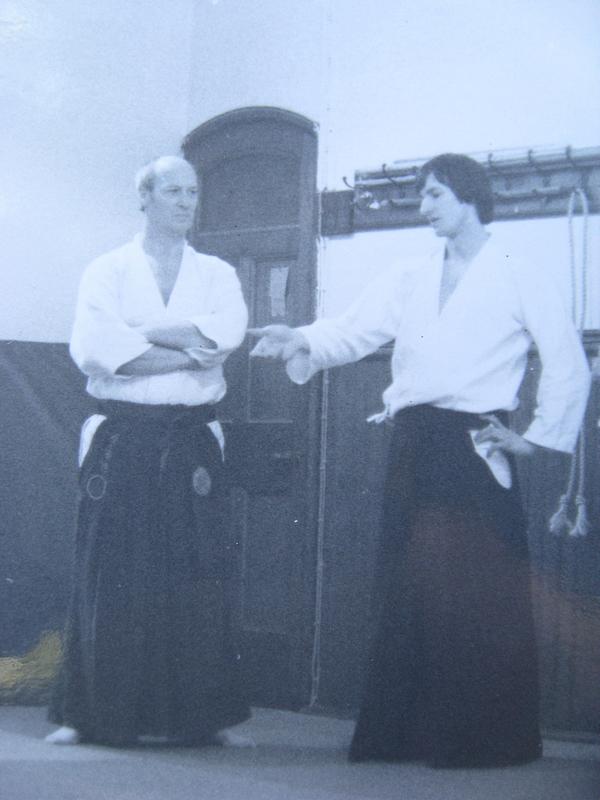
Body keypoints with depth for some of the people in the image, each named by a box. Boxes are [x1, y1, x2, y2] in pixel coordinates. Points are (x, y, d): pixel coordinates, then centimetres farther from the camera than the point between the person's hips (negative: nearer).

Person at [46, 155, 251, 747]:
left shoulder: (217, 275, 13)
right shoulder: (107, 272, 7)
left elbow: (227, 331, -10)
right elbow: (93, 349, -11)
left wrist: (136, 336, -12)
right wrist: (186, 352, -11)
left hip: (193, 443, 2)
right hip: (121, 439, -1)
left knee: (198, 578, 1)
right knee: (109, 576, -1)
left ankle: (206, 715, 11)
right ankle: (91, 714, 11)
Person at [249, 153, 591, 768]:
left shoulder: (520, 280, 3)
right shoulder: (408, 283, 15)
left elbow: (569, 368, 3)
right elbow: (353, 333, 2)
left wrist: (536, 438, 0)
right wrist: (301, 341, -16)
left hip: (474, 453, -4)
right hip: (412, 450, 5)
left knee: (478, 600, -4)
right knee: (407, 594, 6)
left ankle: (482, 738, 9)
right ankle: (403, 733, 15)